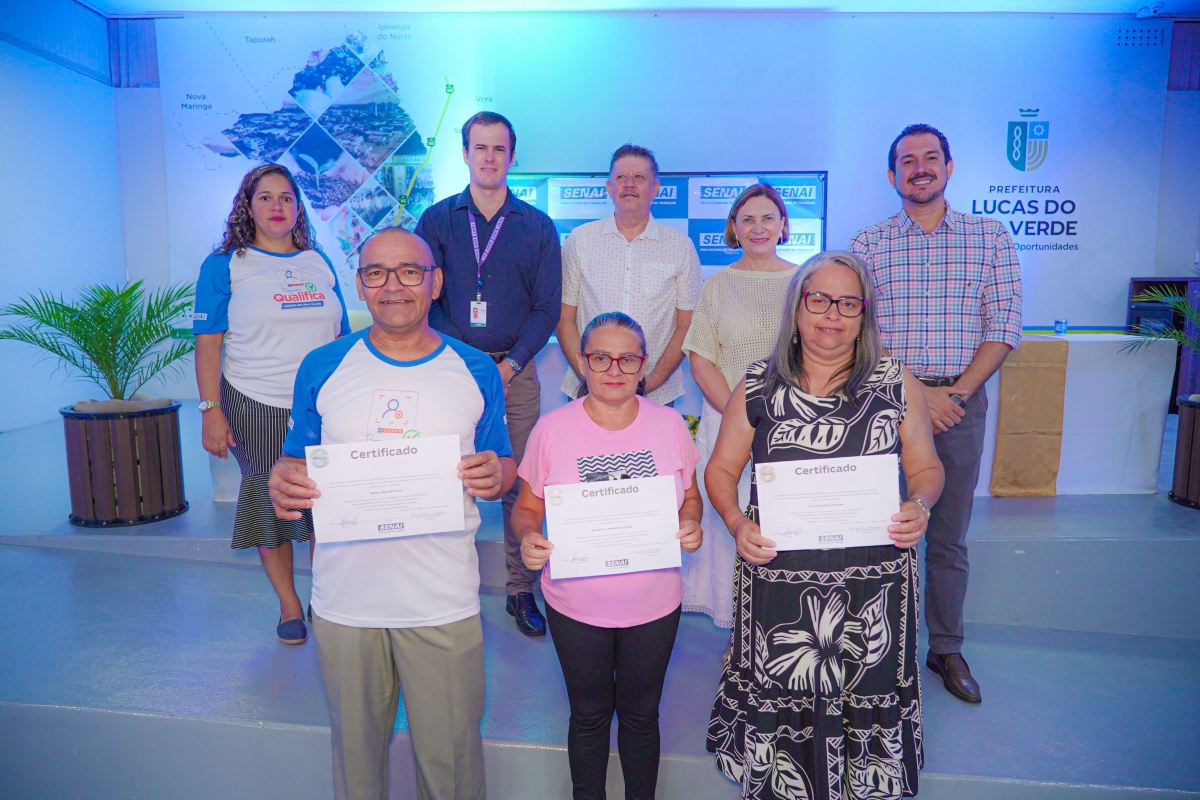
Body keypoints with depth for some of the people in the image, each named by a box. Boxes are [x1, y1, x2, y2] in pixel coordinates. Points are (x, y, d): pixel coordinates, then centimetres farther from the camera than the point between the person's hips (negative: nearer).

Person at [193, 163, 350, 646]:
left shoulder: (319, 263, 11)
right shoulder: (224, 266, 2)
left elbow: (342, 336, 15)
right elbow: (207, 344, -3)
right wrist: (210, 410, -10)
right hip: (257, 408, -2)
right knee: (270, 503, 6)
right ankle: (289, 606, 23)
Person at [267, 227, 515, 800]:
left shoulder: (475, 371, 0)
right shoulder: (322, 368, 2)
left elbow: (504, 468, 7)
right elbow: (295, 461, 9)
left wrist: (495, 475, -16)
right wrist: (283, 484, -14)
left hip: (444, 603, -1)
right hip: (345, 598, 1)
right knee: (355, 748, 19)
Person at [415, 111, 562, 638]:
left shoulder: (538, 227, 7)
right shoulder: (437, 220, 7)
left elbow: (547, 308, 2)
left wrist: (508, 366, -10)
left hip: (516, 370, 0)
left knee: (521, 483, 2)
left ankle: (521, 589, 16)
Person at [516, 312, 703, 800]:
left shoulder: (669, 424, -6)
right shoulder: (552, 429, -11)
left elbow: (690, 495, 6)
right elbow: (527, 506, -2)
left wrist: (691, 525, -15)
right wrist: (528, 537, -23)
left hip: (654, 606, 1)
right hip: (575, 607, -1)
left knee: (640, 715, 20)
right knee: (589, 716, 19)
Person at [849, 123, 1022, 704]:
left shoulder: (990, 237, 7)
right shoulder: (868, 244, 4)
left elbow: (1004, 324, 2)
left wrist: (958, 391, -10)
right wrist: (916, 391, -12)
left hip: (961, 401, 1)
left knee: (950, 535, 9)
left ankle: (947, 649, 24)